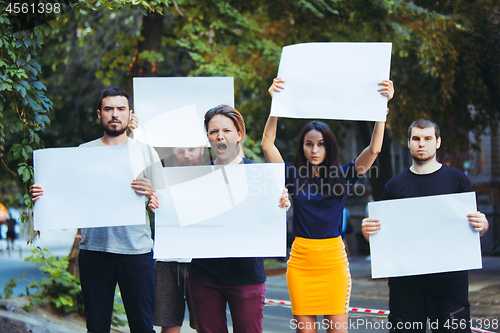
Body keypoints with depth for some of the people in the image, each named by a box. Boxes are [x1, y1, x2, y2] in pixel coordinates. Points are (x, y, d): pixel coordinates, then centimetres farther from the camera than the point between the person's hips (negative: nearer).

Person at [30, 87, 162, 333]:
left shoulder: (145, 152, 9)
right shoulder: (83, 152, 11)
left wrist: (150, 193, -16)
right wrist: (43, 195, -9)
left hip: (136, 248, -1)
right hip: (93, 247, 1)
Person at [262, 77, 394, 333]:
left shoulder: (342, 176, 4)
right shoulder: (294, 177, 5)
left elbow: (374, 149, -6)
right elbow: (267, 144, -3)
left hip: (333, 260, 0)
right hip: (300, 261, 1)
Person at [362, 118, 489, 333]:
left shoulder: (457, 179, 7)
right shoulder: (395, 185, 11)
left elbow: (477, 227, 9)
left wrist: (482, 225, -14)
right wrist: (368, 231, -9)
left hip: (449, 275, -2)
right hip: (405, 279, 2)